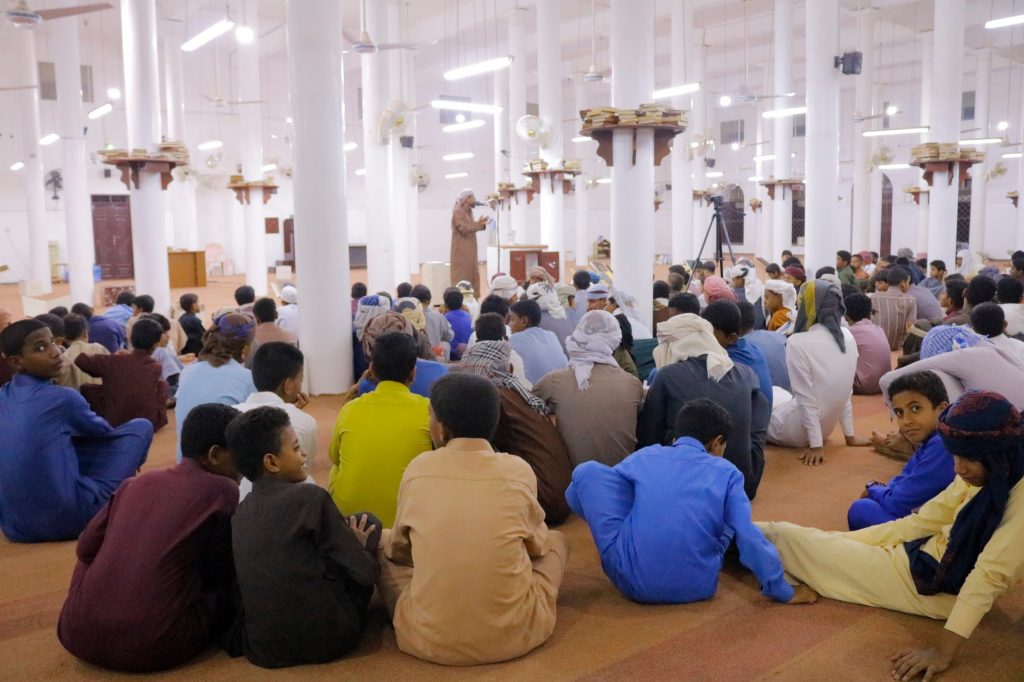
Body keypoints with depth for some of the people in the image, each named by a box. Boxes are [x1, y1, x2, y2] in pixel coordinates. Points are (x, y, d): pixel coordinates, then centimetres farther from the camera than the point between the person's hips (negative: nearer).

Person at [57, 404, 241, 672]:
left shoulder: (136, 482, 11)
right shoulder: (222, 490, -3)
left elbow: (87, 548, 17)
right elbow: (221, 574, 4)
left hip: (78, 635, 6)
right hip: (152, 644, -5)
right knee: (230, 587, 14)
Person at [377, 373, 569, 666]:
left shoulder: (418, 468, -4)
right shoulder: (519, 470, -5)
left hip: (429, 637, 1)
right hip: (514, 633, 0)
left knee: (384, 544, 23)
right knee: (555, 540, 24)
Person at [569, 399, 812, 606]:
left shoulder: (642, 457, 9)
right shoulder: (726, 472, 5)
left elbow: (575, 495, 20)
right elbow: (749, 539, -3)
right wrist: (784, 592, 9)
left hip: (634, 581, -1)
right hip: (698, 587, 1)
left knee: (588, 471, 10)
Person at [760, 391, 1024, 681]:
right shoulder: (979, 474, 0)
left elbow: (991, 574, -30)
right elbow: (924, 521, 5)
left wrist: (947, 644, -33)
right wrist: (843, 543, 3)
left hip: (941, 587, -7)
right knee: (785, 533, 8)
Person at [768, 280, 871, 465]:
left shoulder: (798, 343, -23)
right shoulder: (847, 337, -3)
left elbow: (806, 399, -21)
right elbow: (846, 392, 4)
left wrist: (816, 445, -16)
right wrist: (850, 435, 10)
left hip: (798, 431, -6)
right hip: (826, 427, 6)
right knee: (774, 392, 24)